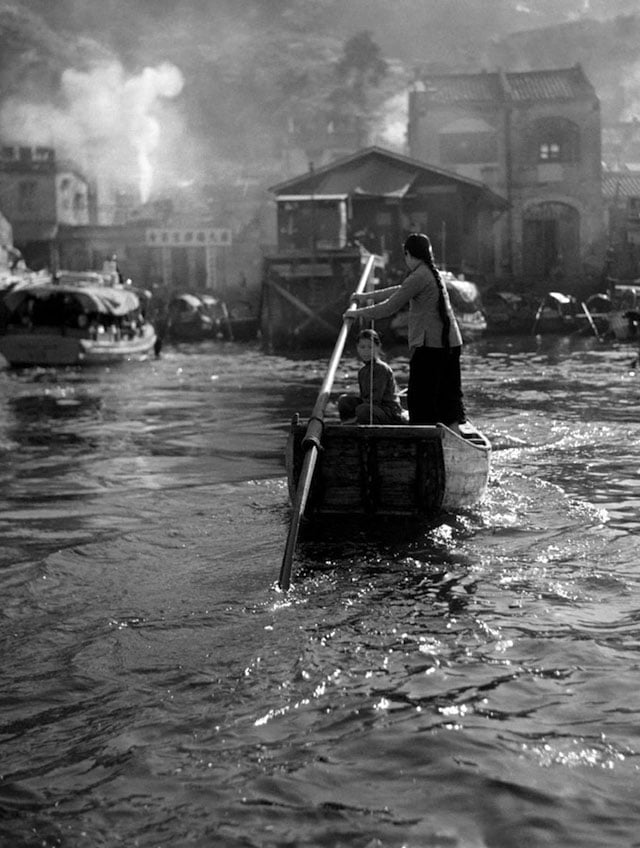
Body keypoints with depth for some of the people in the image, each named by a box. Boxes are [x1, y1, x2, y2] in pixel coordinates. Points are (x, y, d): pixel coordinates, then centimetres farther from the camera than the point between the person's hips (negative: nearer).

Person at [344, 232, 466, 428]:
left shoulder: (419, 277, -12)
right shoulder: (433, 273, 17)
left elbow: (389, 307, -11)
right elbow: (399, 291, 29)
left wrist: (358, 313, 1)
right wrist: (366, 296, 37)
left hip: (430, 346, -9)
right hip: (451, 344, 9)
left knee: (420, 399, -3)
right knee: (449, 396, 11)